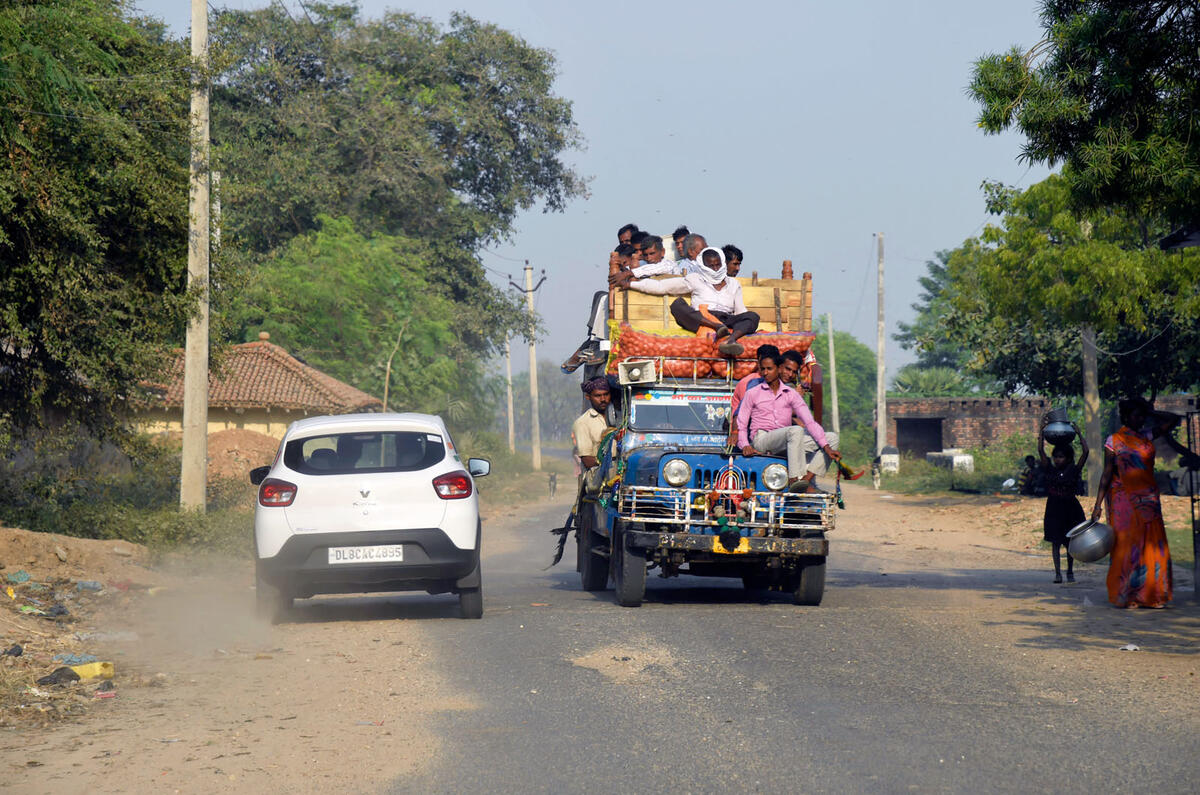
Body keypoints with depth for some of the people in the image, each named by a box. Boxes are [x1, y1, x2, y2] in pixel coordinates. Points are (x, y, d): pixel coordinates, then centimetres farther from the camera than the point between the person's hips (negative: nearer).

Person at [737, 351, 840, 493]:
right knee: (795, 430, -34)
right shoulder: (752, 393, 9)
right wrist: (745, 445, -16)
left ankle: (805, 480, -30)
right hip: (762, 440, -4)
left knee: (832, 437, -11)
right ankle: (795, 481, -42)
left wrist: (827, 448, -10)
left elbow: (810, 422, 3)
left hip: (786, 442, 4)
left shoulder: (791, 394, 13)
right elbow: (740, 425, 6)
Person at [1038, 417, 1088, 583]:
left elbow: (1085, 452, -10)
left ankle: (1070, 571, 17)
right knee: (1055, 542, -2)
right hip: (1054, 509, 1)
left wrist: (1078, 433, -9)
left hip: (1070, 509, -1)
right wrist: (1043, 430, -11)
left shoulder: (1074, 470, -3)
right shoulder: (1050, 470, 0)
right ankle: (1058, 572, -1)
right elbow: (1040, 450, -7)